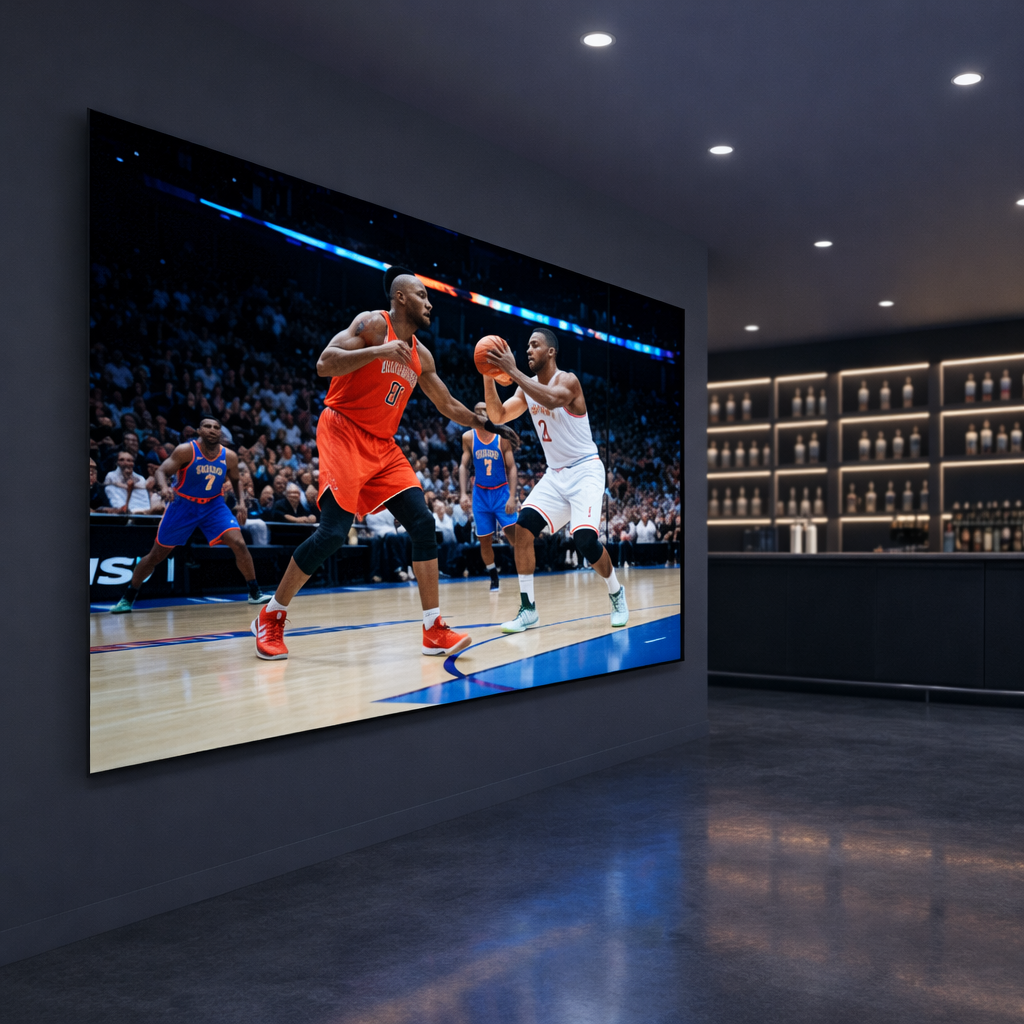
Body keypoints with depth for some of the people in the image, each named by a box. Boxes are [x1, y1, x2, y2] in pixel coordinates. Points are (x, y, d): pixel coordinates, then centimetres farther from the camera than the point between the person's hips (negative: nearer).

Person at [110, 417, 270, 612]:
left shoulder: (229, 457, -7)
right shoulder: (186, 451, -17)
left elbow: (235, 480, 11)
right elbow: (161, 471, -21)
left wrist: (240, 502, -6)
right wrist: (164, 487, -43)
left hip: (213, 505, 2)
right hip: (183, 505, -2)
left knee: (238, 544, -17)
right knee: (156, 555, 4)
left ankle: (255, 592, -4)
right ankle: (127, 598, 21)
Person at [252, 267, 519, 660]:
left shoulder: (420, 355, 15)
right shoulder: (373, 324, -7)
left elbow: (449, 406, 24)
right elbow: (324, 364, -19)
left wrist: (489, 426, 17)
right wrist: (377, 351, -27)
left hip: (383, 445, 8)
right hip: (343, 433, -7)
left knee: (423, 523, -6)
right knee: (333, 531, -17)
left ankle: (434, 631, -2)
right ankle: (270, 617, 1)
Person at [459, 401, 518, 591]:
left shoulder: (502, 437, -6)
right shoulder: (468, 437, -1)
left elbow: (511, 468, -6)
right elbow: (464, 466, 2)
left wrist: (512, 497, -16)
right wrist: (463, 493, -10)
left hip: (501, 492, -2)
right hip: (480, 493, 2)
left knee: (513, 533, -16)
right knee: (485, 540, 3)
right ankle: (494, 578, 19)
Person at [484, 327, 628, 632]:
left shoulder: (567, 380, -14)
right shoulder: (528, 386, 8)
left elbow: (552, 400, -37)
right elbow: (497, 416, 0)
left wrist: (512, 371, -38)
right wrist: (489, 377, -13)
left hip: (585, 470, -6)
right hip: (555, 473, 6)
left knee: (585, 539, -21)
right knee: (524, 524, -15)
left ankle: (616, 593, 8)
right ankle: (528, 609, -10)